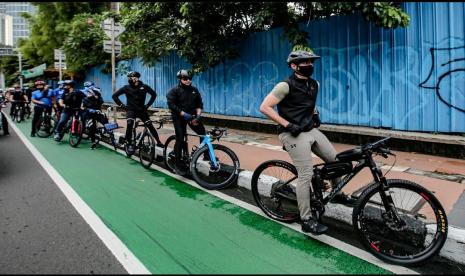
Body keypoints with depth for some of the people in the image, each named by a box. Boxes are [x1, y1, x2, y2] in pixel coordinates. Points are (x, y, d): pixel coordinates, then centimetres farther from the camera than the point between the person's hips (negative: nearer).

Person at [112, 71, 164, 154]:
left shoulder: (144, 86, -5)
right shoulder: (127, 88, -7)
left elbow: (154, 94, 8)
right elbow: (114, 95, 0)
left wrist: (148, 104, 4)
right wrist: (122, 105, -5)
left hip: (142, 110, 2)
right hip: (131, 110, -1)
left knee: (150, 126, -2)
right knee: (130, 124, -26)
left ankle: (158, 142, 15)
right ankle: (129, 144, -14)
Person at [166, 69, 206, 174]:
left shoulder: (194, 90, 8)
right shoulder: (175, 90, -6)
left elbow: (199, 104, 9)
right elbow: (171, 104, -15)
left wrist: (198, 114, -8)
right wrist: (183, 114, -21)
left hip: (192, 116, 4)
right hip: (179, 117, -4)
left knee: (203, 133, -7)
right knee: (180, 139, -7)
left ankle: (206, 155, 9)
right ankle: (178, 163, 4)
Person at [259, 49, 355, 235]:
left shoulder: (314, 84, 9)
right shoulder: (286, 86, -15)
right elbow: (264, 107, -19)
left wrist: (314, 115, 12)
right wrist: (287, 125, -21)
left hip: (312, 130, 8)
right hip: (294, 134, -8)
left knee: (335, 160, 11)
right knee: (306, 175, -10)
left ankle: (337, 194, 38)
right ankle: (306, 220, 2)